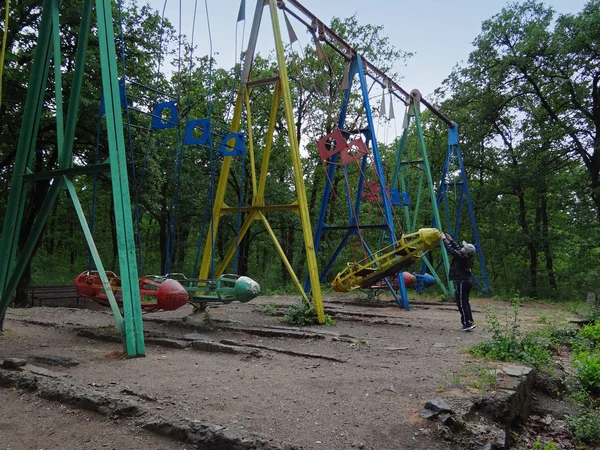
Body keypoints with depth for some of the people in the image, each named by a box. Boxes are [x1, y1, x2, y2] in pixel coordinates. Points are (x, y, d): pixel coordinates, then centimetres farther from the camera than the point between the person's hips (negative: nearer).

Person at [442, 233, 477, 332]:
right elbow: (457, 247, 19)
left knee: (461, 303, -3)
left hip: (461, 283, -9)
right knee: (465, 302, 17)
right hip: (467, 282, 9)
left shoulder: (461, 256, -19)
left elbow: (450, 249, -15)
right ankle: (470, 321, 22)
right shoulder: (467, 257, 5)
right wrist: (451, 240, 23)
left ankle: (467, 324, -2)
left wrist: (444, 239, -3)